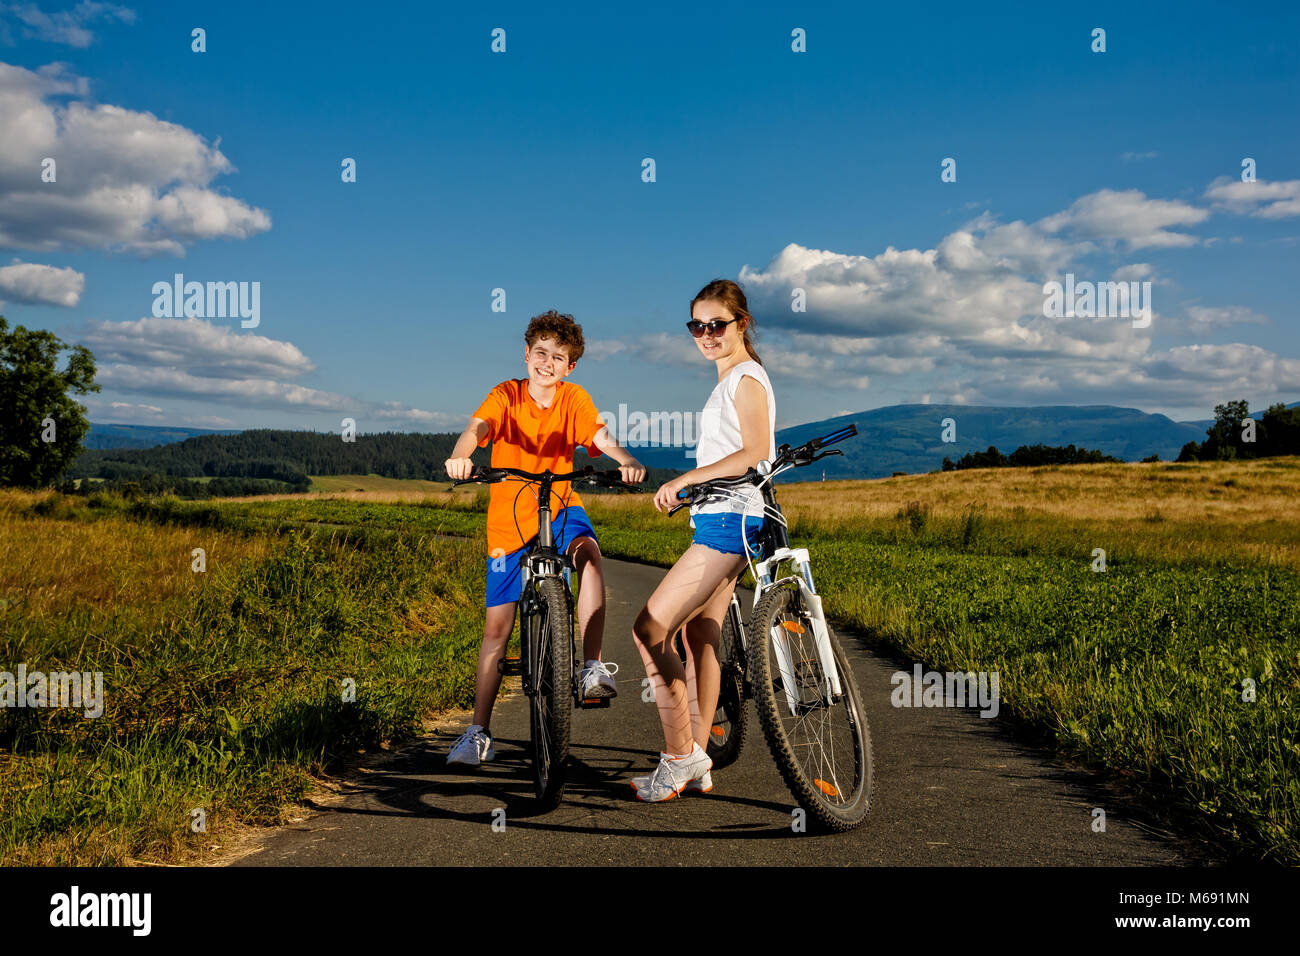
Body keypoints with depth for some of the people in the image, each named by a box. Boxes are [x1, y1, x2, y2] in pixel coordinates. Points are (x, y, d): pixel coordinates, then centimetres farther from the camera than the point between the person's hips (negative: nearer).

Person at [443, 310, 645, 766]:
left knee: (588, 550, -35)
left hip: (561, 509, 1)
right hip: (509, 522, -1)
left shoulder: (573, 398, -4)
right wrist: (460, 455, -50)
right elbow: (478, 427, -28)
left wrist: (628, 462, -41)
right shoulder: (507, 395, -9)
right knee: (497, 628, 1)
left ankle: (593, 667, -29)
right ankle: (478, 733, 13)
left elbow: (602, 438, -19)